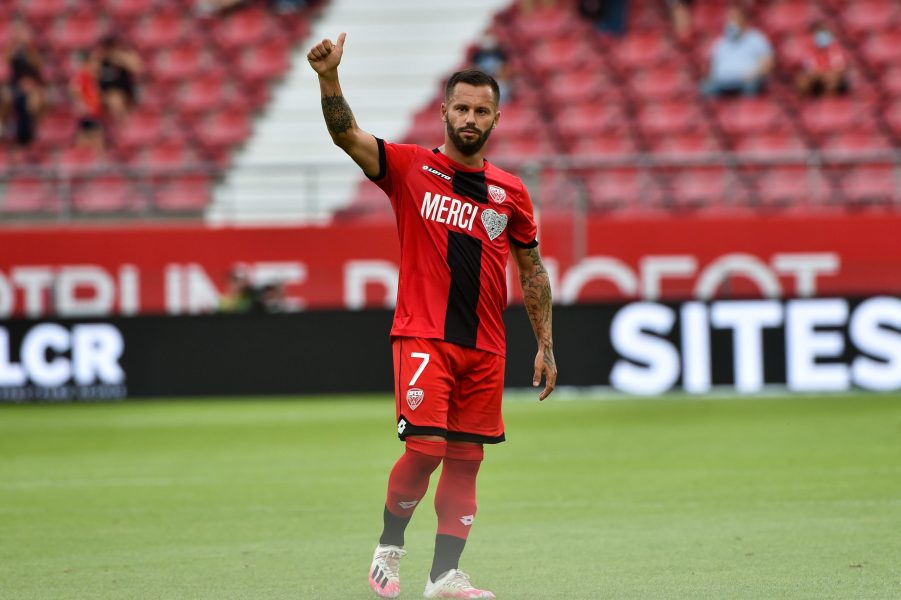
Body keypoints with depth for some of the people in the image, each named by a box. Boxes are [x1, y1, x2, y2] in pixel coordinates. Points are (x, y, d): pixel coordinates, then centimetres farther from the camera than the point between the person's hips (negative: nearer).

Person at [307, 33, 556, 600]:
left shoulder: (511, 192, 10)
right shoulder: (410, 167, 1)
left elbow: (532, 270, 17)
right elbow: (347, 134, -13)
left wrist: (545, 345, 13)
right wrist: (329, 76, -30)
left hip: (485, 348, 4)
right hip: (423, 336, -4)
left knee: (466, 459, 5)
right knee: (426, 447, -15)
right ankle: (389, 550, 6)